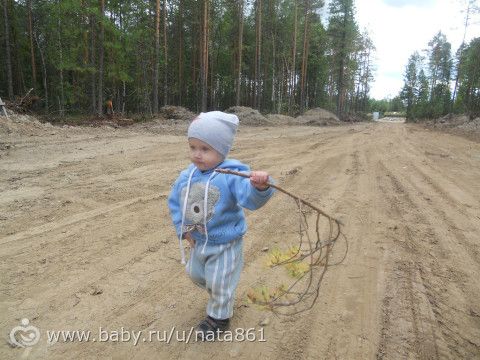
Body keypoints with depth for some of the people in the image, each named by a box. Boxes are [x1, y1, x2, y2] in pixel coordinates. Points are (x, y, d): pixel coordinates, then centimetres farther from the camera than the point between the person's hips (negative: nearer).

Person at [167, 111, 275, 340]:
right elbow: (175, 201, 7)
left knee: (219, 283, 10)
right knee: (196, 274, 28)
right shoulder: (186, 176, -8)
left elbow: (250, 199, -43)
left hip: (226, 244, -7)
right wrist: (182, 228, -1)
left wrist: (260, 187, -65)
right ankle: (219, 295, 56)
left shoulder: (232, 175, -27)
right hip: (199, 242, 7)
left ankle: (219, 317, 39)